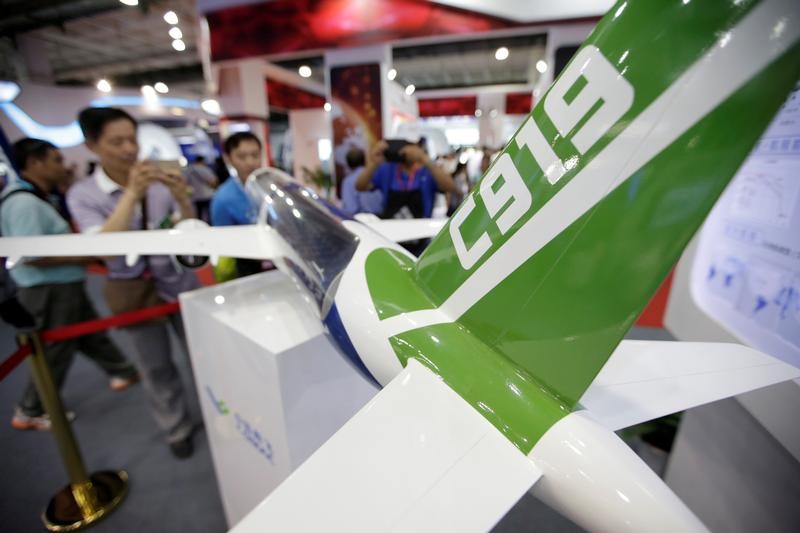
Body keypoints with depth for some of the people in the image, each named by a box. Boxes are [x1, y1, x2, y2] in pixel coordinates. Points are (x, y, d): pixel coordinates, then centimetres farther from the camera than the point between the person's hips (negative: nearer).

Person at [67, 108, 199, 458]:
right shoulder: (83, 195, -7)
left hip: (178, 280, 1)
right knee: (156, 368, 14)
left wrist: (182, 198, -26)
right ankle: (177, 430, 35)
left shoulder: (160, 182, -5)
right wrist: (131, 195, -29)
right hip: (133, 290, 0)